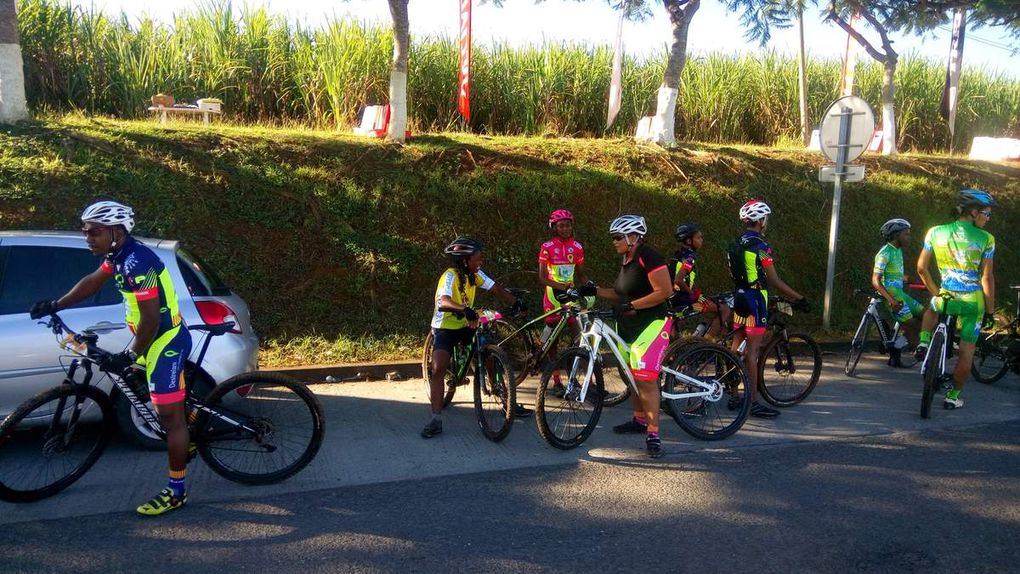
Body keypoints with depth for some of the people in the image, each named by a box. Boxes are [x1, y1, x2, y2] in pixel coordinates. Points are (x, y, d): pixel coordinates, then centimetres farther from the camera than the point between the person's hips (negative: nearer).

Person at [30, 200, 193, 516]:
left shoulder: (137, 263, -25)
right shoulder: (119, 254, 6)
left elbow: (151, 319, -25)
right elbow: (92, 281, 25)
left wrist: (130, 356, -16)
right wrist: (55, 306, 26)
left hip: (166, 342, -10)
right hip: (157, 339, 10)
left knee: (171, 417, -3)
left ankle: (176, 492, 7)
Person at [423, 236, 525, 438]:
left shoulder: (475, 274, -5)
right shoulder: (450, 276, -24)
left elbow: (496, 288, 0)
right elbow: (444, 302, -42)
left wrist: (516, 303, -12)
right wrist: (465, 309, -58)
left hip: (466, 326, 6)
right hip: (445, 328, -6)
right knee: (438, 369, -20)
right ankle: (436, 420, -14)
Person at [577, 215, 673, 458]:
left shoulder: (648, 257, -15)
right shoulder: (627, 260, 13)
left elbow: (664, 291, -21)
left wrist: (632, 306, -23)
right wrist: (595, 291, 7)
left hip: (650, 325, -9)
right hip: (628, 328, 10)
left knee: (645, 379, -13)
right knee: (633, 377, 17)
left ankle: (653, 434, -8)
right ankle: (639, 419, 32)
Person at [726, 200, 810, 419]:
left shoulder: (735, 245, 11)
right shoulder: (760, 245, -15)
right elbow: (774, 281, -14)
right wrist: (799, 298, -6)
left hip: (739, 298, 8)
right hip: (755, 299, -8)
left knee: (737, 348, 12)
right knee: (752, 350, -6)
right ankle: (754, 403, -2)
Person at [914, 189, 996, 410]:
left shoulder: (935, 232, -2)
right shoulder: (986, 239, -9)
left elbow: (921, 268, 2)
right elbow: (987, 278, -9)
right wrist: (990, 311, -1)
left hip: (945, 298, 2)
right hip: (973, 301, -2)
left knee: (932, 309, 37)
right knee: (966, 351, 11)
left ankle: (924, 343, 15)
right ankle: (953, 396, 17)